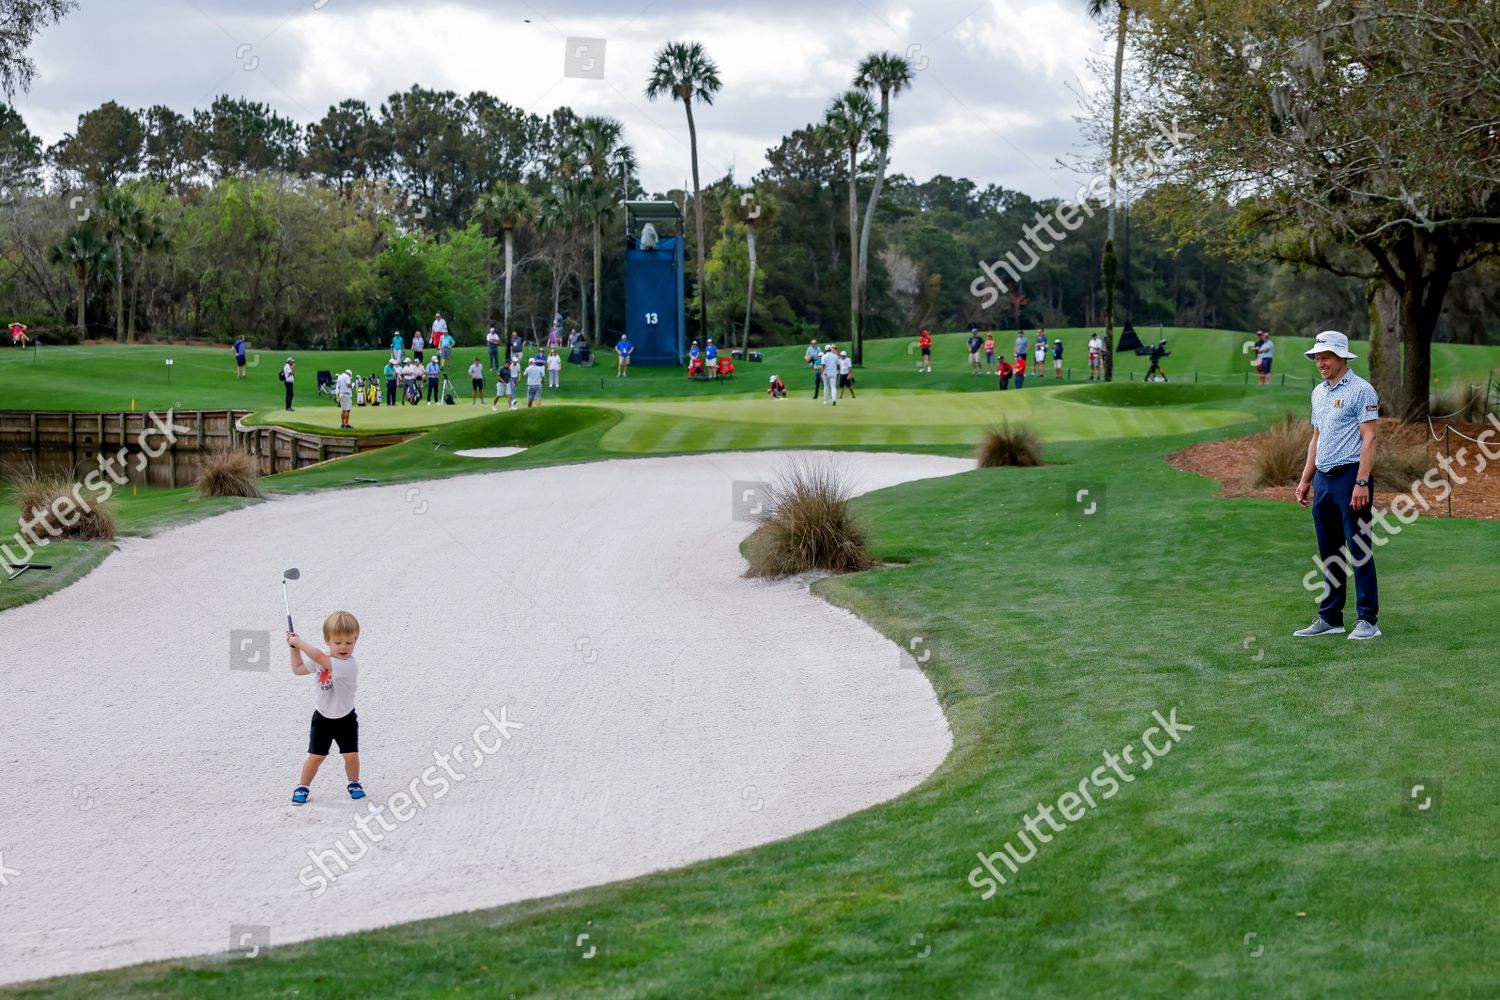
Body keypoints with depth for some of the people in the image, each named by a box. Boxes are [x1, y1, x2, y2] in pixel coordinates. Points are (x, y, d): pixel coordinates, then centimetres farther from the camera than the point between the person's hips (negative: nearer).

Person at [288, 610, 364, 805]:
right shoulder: (321, 660, -4)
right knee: (316, 756, 4)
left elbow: (319, 657, -36)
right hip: (322, 718, 3)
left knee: (351, 755, 2)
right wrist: (295, 648, 3)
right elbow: (298, 669, 13)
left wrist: (299, 642, -26)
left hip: (345, 719, -3)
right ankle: (303, 786, 19)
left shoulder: (349, 665, -28)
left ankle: (354, 783, 27)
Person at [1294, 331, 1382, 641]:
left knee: (1359, 550, -6)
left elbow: (1369, 438, -13)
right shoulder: (1318, 392, 16)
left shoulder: (1361, 390, -8)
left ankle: (1368, 620, -3)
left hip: (1350, 476, -8)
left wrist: (1362, 483, -20)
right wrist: (1305, 480, 18)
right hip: (1322, 479, 8)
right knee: (1329, 553, 11)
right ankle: (1330, 618, 17)